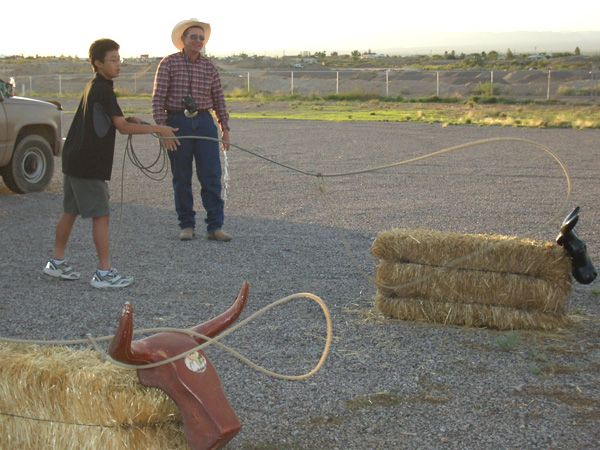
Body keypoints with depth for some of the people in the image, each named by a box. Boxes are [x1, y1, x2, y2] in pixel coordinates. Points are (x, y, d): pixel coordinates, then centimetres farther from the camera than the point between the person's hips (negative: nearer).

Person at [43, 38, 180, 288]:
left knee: (70, 212, 16)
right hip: (89, 164, -10)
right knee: (101, 216, -6)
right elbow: (122, 127, -19)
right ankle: (104, 273, -3)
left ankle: (57, 263, 26)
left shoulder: (92, 87, 14)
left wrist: (125, 119, 11)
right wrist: (158, 129, -15)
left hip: (75, 160, 10)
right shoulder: (103, 90, -16)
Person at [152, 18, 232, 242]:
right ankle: (187, 226, 14)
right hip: (177, 123, -2)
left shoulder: (209, 67, 9)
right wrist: (162, 126, -13)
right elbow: (158, 98, -4)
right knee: (181, 179, 5)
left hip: (204, 123, 2)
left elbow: (219, 100, 13)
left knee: (212, 176, -3)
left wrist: (225, 128, 8)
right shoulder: (169, 63, -1)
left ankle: (215, 227, 0)